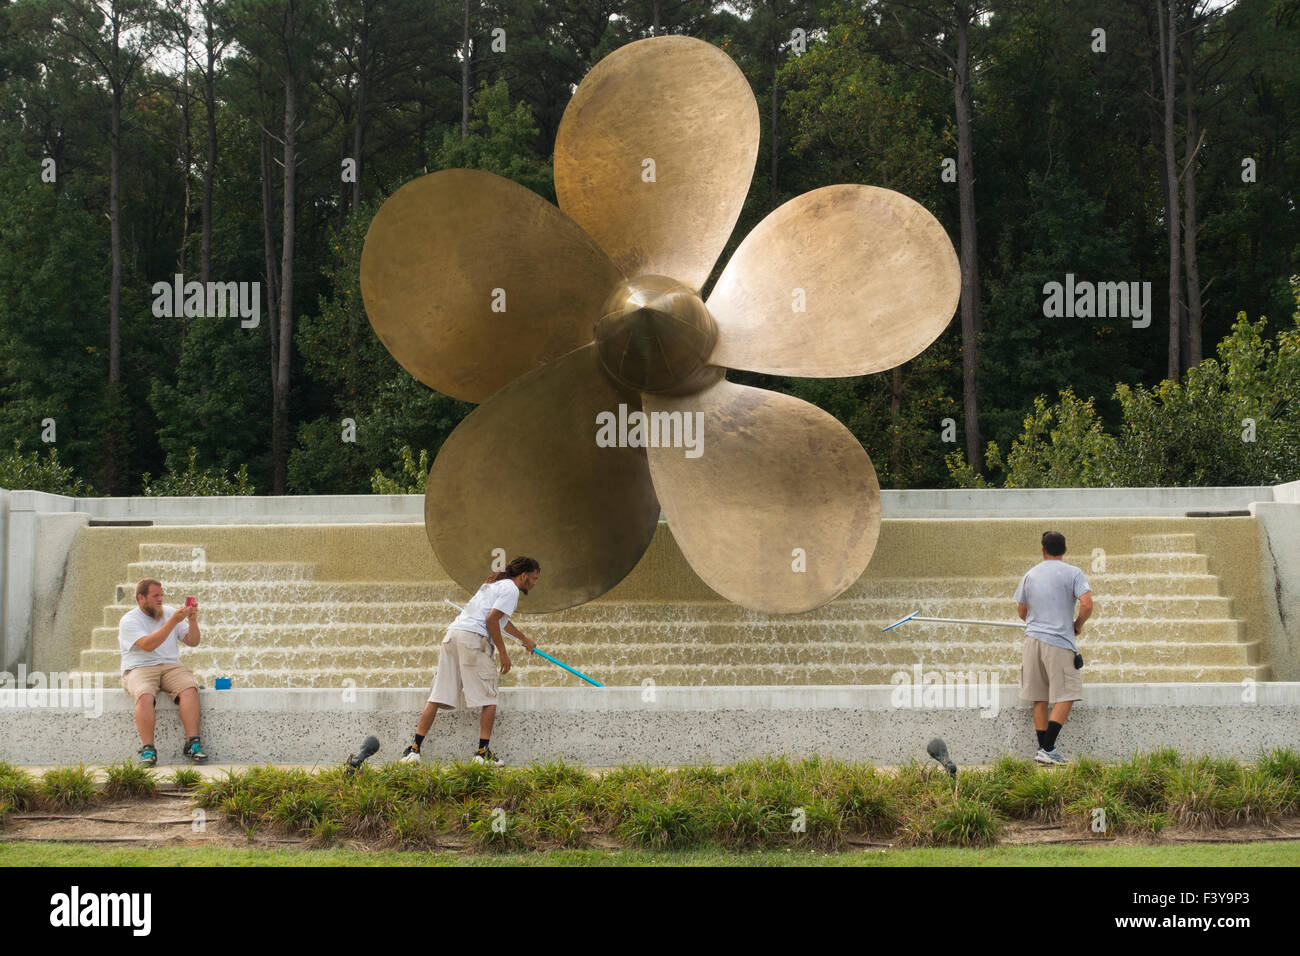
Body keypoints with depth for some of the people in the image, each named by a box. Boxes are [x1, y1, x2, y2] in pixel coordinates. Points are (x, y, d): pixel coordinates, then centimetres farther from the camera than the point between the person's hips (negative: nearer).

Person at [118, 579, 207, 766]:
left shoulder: (169, 612, 15)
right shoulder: (129, 620, 0)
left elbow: (193, 642, 12)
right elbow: (148, 645, -19)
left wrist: (192, 621, -7)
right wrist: (173, 621, -23)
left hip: (171, 666, 3)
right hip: (139, 669, -3)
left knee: (189, 688, -28)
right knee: (144, 695, -36)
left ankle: (192, 743, -31)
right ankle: (147, 749, -34)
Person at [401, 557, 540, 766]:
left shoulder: (494, 584, 32)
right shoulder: (510, 589, 3)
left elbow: (502, 620, 50)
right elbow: (491, 620, -11)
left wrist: (524, 639, 64)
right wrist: (503, 653, -4)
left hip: (453, 634, 8)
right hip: (473, 639, -8)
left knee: (437, 697, 4)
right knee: (488, 699, 1)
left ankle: (414, 749, -1)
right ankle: (483, 752, -4)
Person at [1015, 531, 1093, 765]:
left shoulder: (1030, 575, 11)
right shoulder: (1073, 573, -3)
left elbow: (1022, 611, 15)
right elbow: (1087, 605, -13)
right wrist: (1078, 624, 5)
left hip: (1033, 639, 5)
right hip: (1059, 642, -5)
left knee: (1040, 698, 10)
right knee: (1065, 697, -2)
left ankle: (1043, 748, 11)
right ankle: (1047, 749, -11)